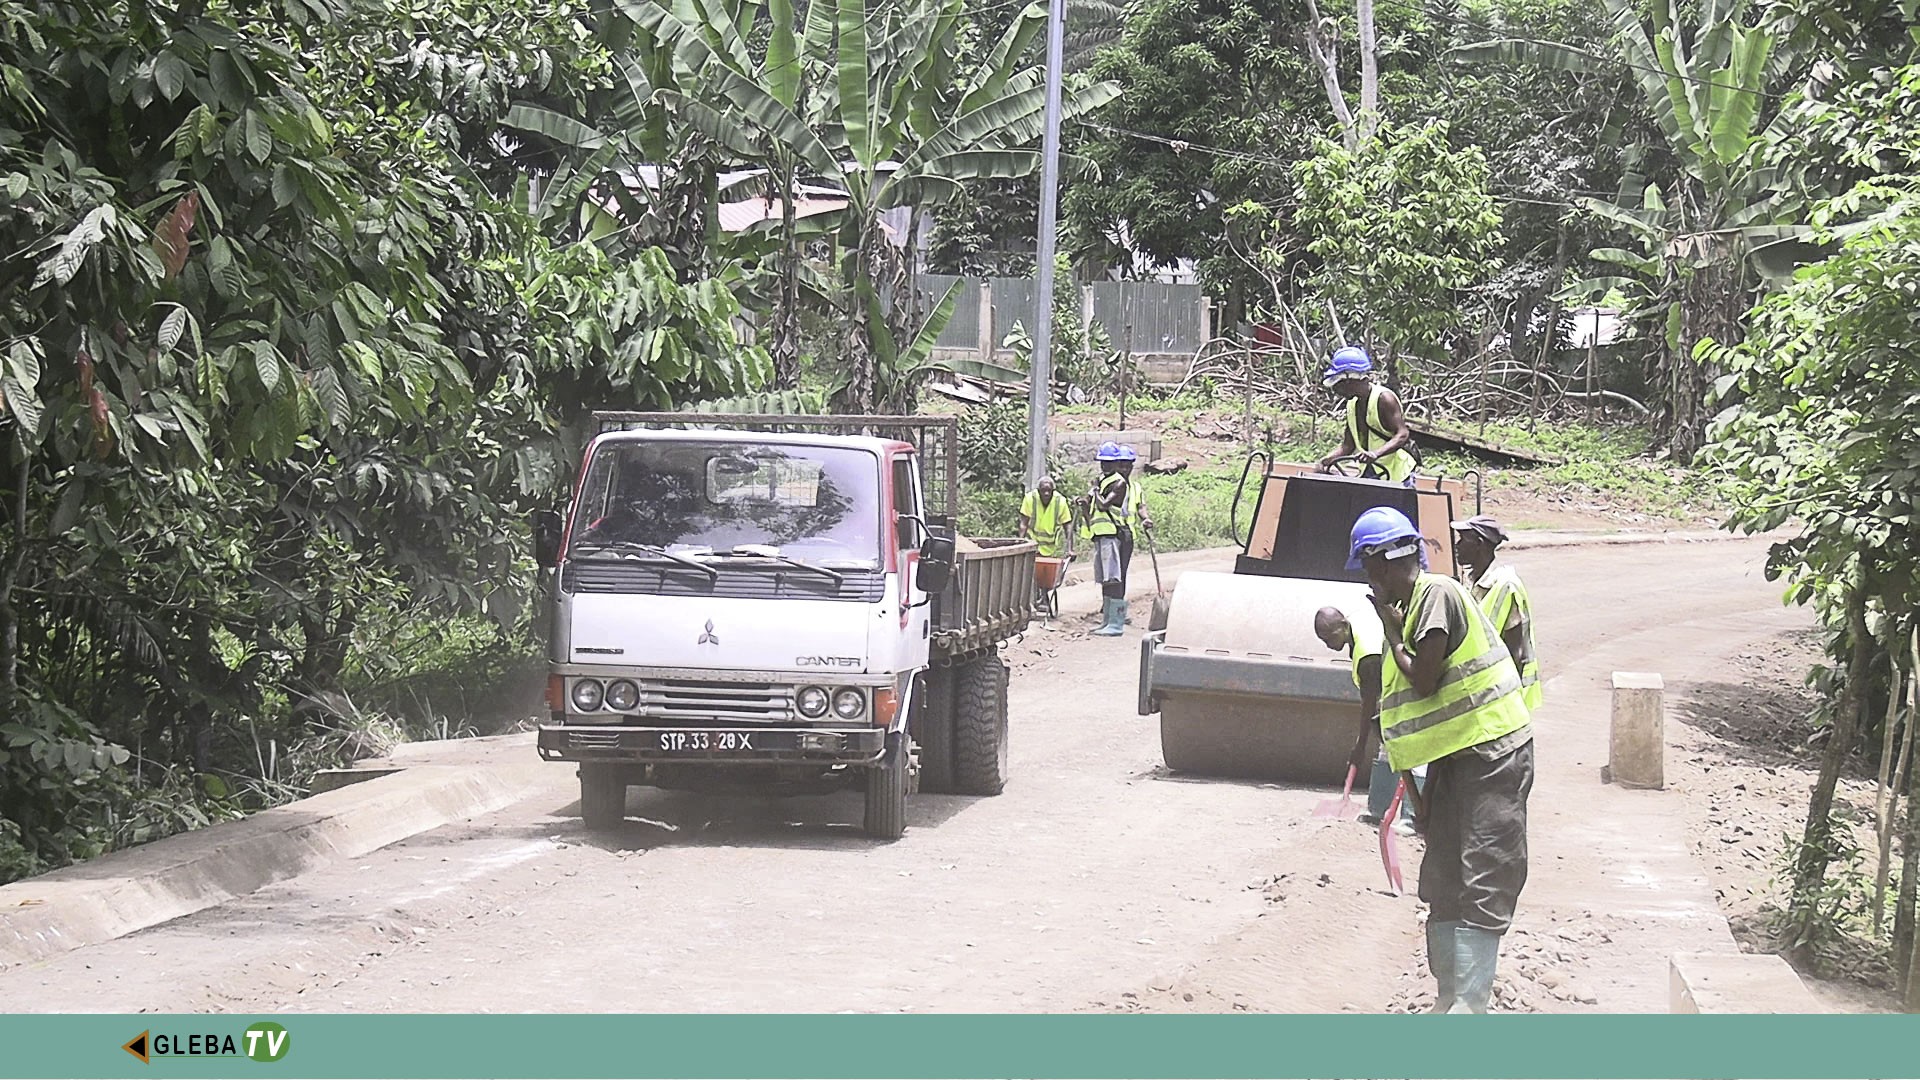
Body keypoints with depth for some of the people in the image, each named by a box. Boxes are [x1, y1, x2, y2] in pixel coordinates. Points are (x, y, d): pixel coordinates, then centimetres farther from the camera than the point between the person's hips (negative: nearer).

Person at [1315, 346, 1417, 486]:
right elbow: (1348, 446, 11)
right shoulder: (1352, 406, 9)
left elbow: (1402, 435, -22)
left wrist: (1376, 454, -37)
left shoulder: (1384, 399, -14)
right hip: (1369, 475, 7)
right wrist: (1330, 458, -10)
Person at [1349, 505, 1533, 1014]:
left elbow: (1424, 680, -20)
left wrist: (1391, 629, -5)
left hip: (1493, 753, -10)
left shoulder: (1438, 593, -13)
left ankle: (1470, 1005, -20)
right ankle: (1449, 1000, 20)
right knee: (1443, 881, 12)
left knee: (1481, 886, -14)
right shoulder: (1415, 603, 15)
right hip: (1460, 757, 10)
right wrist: (1429, 788, 19)